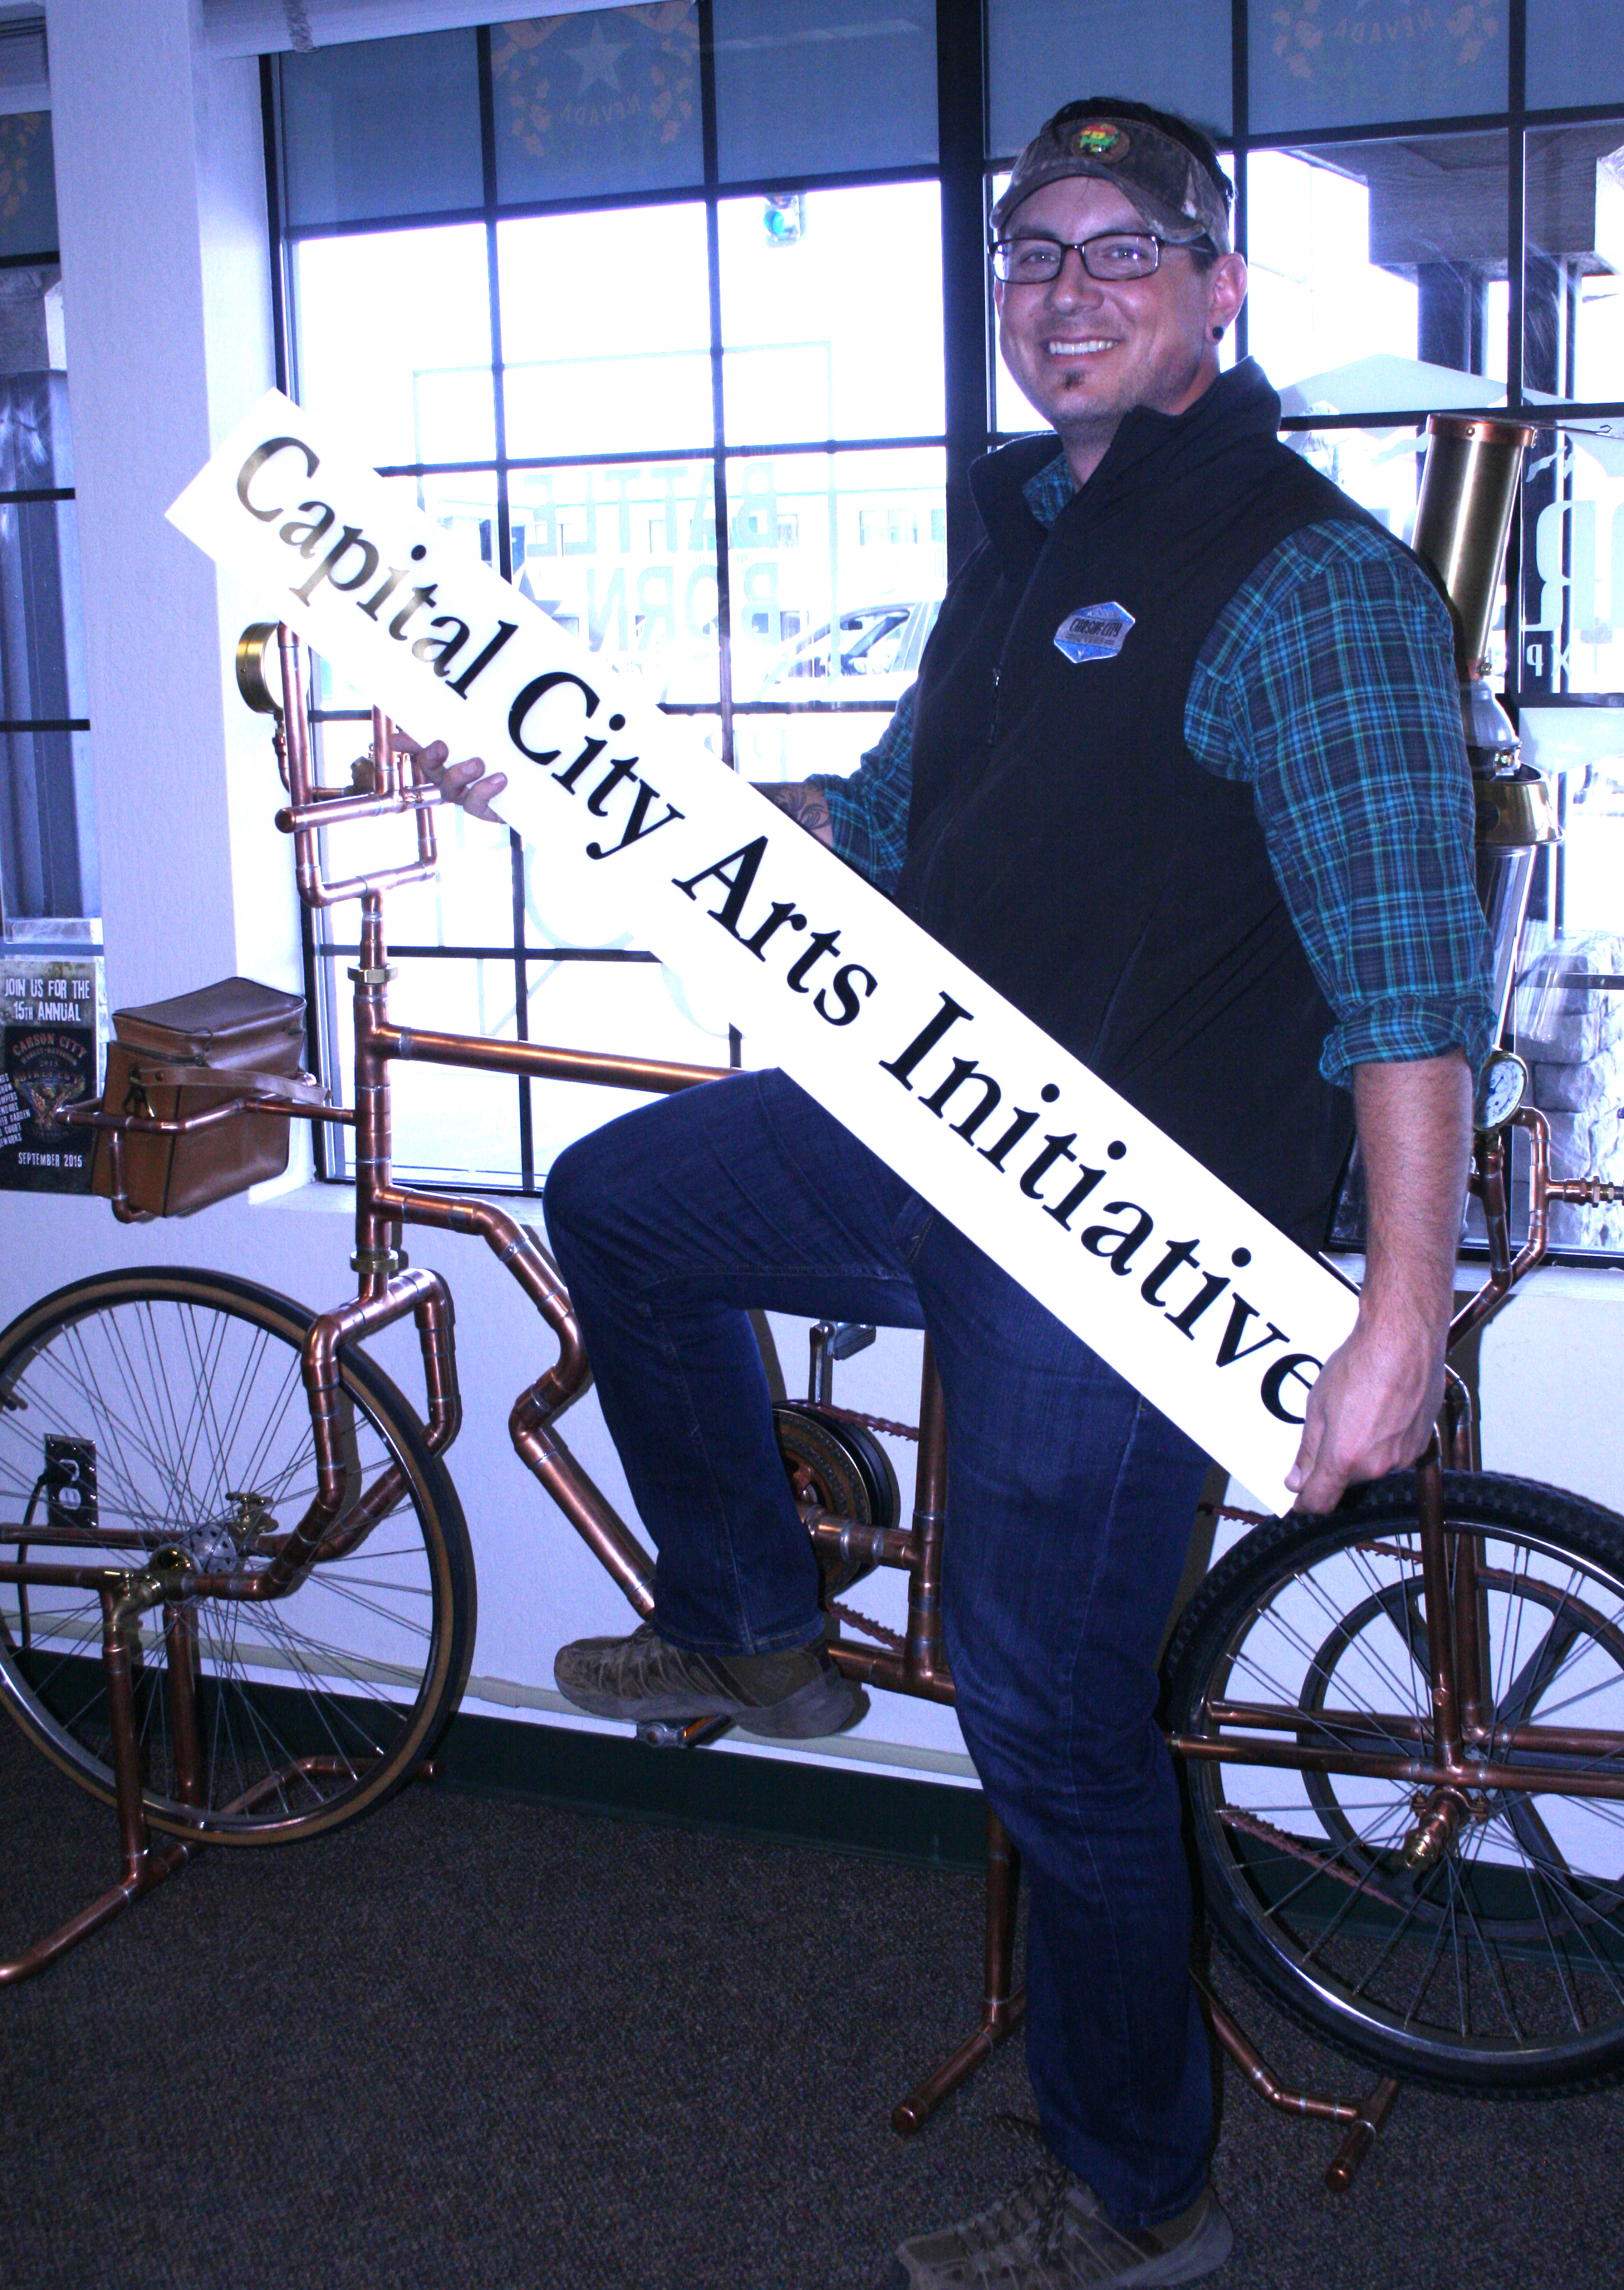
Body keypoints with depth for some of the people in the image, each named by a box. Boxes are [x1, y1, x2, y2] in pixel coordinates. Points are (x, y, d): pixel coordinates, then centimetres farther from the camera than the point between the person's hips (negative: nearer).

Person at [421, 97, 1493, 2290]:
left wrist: (1401, 1317, -29)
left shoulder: (1315, 581, -16)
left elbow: (1412, 974, -22)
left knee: (1050, 1718, 0)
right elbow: (882, 828, 23)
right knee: (618, 1196, 20)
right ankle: (756, 1633, 33)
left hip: (1134, 1223, -9)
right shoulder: (1026, 542, 13)